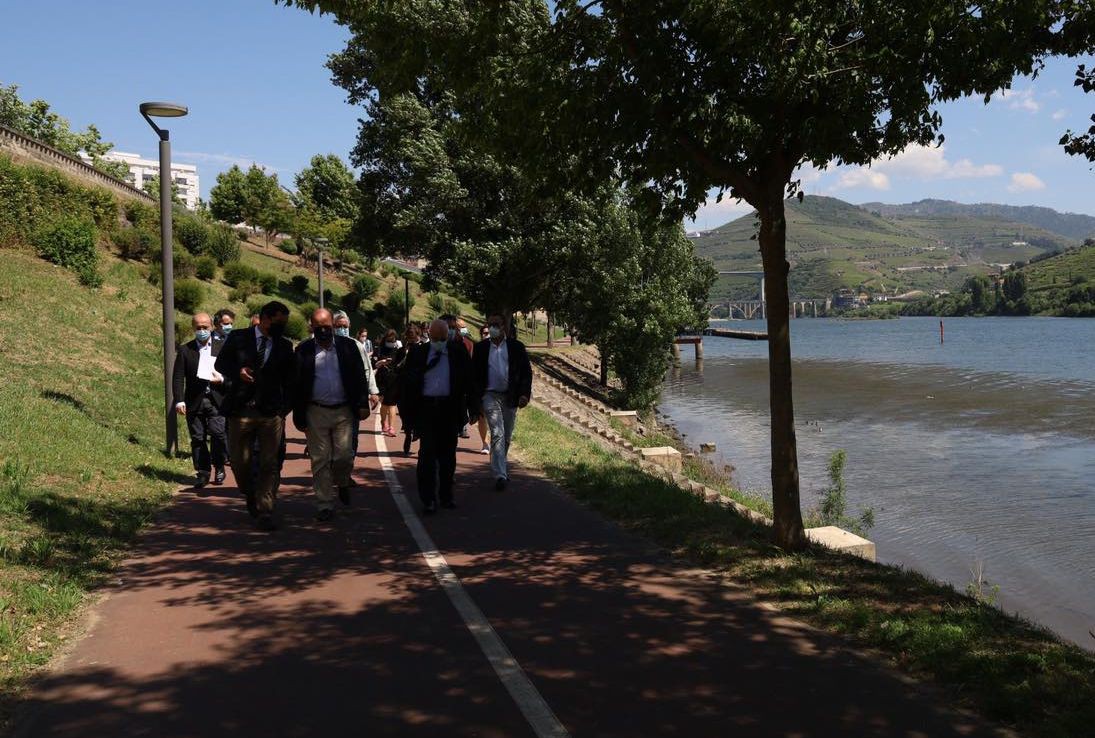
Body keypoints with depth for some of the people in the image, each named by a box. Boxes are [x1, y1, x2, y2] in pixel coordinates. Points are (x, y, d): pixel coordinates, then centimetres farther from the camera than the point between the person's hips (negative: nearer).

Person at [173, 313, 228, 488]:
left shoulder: (223, 348, 9)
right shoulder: (185, 350, 7)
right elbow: (178, 377, 2)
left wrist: (222, 380, -11)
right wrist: (179, 400, -8)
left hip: (217, 401, -1)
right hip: (194, 401, 1)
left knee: (218, 434, -11)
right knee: (197, 438, 3)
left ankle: (219, 467, 9)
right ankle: (203, 472, 13)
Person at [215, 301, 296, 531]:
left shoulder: (285, 346, 8)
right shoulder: (238, 338, 4)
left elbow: (290, 379, 12)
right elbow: (220, 363, 7)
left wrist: (286, 408, 2)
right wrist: (237, 372, -13)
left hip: (272, 412, 0)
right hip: (241, 410, 0)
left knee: (269, 464, -3)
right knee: (239, 461, 7)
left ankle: (265, 512, 2)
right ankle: (251, 497, 34)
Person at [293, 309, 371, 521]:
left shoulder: (348, 346, 3)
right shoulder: (303, 350, 1)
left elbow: (359, 377, 5)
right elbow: (298, 385, 2)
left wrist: (362, 404, -3)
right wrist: (299, 416, -1)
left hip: (343, 411, 0)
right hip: (316, 413, 0)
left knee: (344, 456, -4)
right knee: (320, 461, 3)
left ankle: (342, 482, 29)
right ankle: (325, 505, 12)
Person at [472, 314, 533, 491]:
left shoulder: (516, 347, 2)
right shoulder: (481, 347, 3)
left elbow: (526, 372, 3)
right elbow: (474, 373, 4)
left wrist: (525, 394, -8)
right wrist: (475, 397, -3)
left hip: (510, 397, 2)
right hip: (490, 395, -2)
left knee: (506, 437, 13)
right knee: (497, 434, -14)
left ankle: (500, 467, 35)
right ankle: (500, 475, -17)